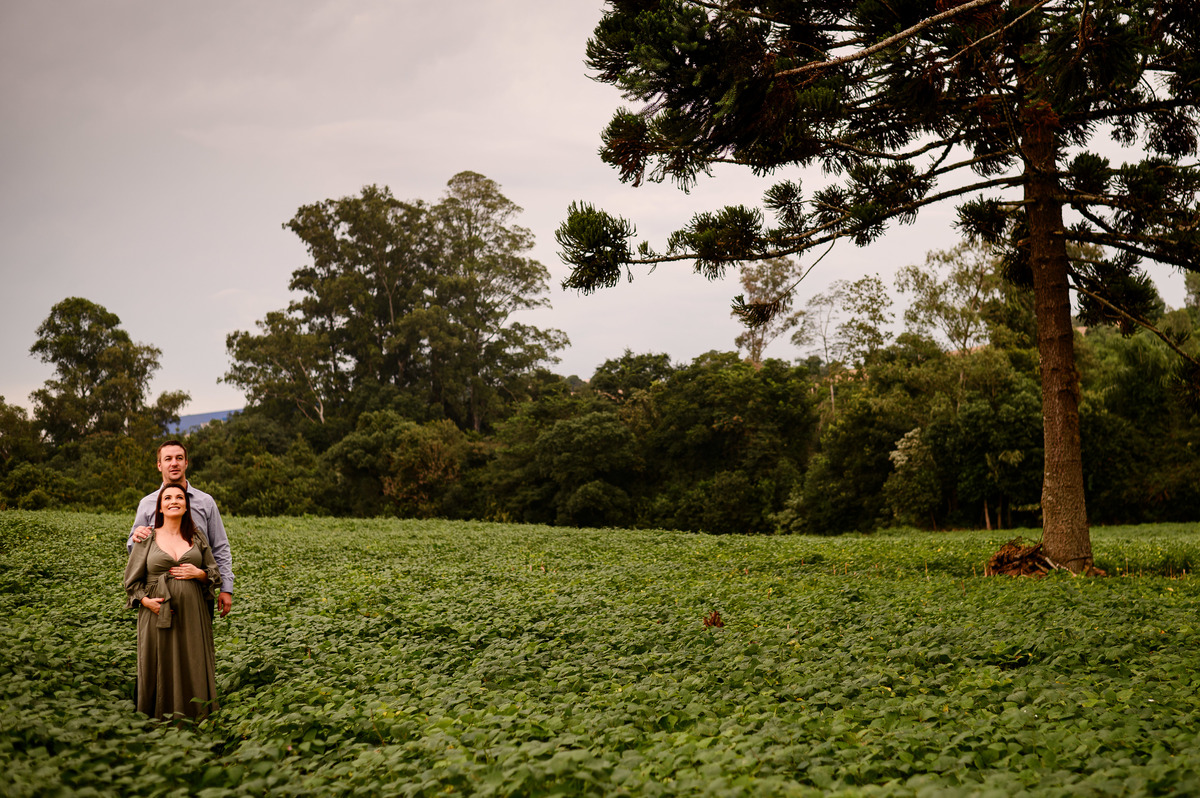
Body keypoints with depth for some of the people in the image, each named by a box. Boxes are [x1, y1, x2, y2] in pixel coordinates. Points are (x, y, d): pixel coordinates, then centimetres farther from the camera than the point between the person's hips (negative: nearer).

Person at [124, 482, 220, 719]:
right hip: (158, 615, -1)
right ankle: (157, 718, 12)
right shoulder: (147, 539, 4)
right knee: (160, 670, 1)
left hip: (192, 616, 2)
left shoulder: (197, 537, 9)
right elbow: (131, 579, 6)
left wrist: (198, 573, -8)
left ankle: (193, 715, 12)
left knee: (193, 667, 2)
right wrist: (145, 600, -11)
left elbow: (215, 572, 13)